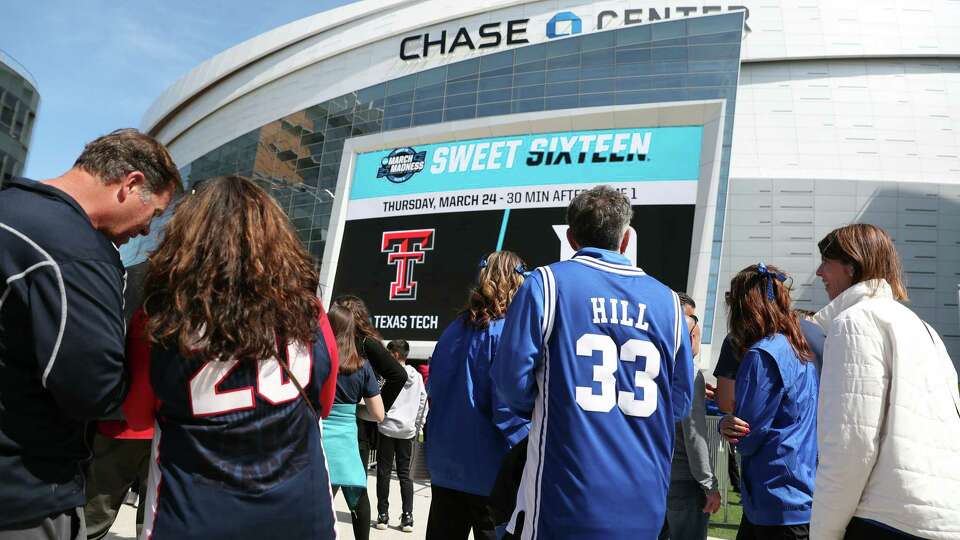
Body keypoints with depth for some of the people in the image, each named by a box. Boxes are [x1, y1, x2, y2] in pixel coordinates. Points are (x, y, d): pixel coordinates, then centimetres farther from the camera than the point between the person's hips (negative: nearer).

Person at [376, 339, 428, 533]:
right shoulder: (417, 377, 5)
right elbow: (424, 404, 7)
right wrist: (416, 426, 13)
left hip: (387, 428, -4)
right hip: (407, 431, 4)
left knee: (384, 473, 6)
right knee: (405, 474, 9)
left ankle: (383, 515, 9)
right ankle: (407, 517, 6)